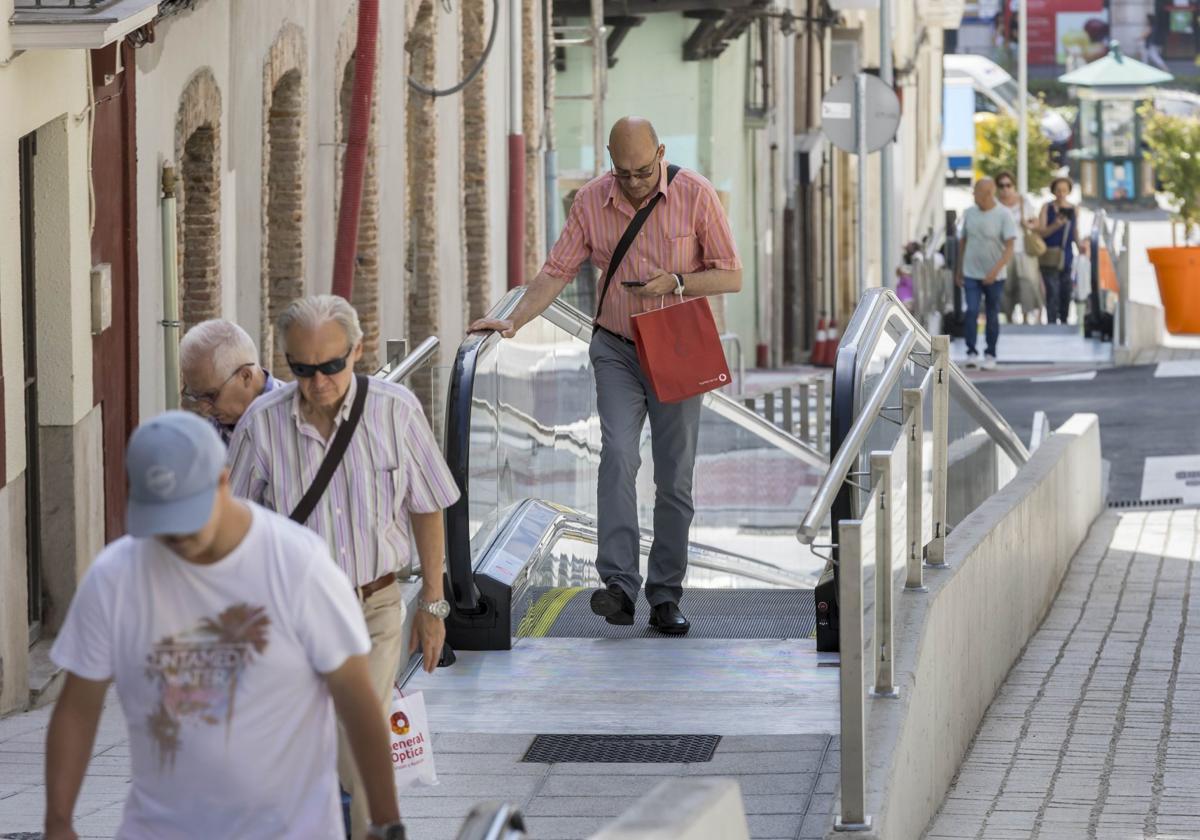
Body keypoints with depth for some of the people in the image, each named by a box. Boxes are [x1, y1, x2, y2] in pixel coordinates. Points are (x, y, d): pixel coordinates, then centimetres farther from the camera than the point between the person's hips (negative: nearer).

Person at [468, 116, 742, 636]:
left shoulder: (695, 195, -8)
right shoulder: (592, 201, -3)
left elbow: (731, 276, -5)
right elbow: (557, 271, 1)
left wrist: (675, 282, -21)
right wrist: (513, 321, -11)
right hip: (616, 349, 0)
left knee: (675, 477, 2)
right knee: (618, 455, -19)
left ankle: (665, 597, 10)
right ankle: (619, 585, -26)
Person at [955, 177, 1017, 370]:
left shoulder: (1003, 216, -10)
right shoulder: (970, 213, 3)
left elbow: (1009, 248, -14)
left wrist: (995, 270, -25)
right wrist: (959, 269, 15)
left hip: (994, 276, -2)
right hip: (971, 274, 2)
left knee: (992, 316, 7)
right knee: (971, 311, -12)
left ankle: (990, 355, 18)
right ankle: (971, 352, -9)